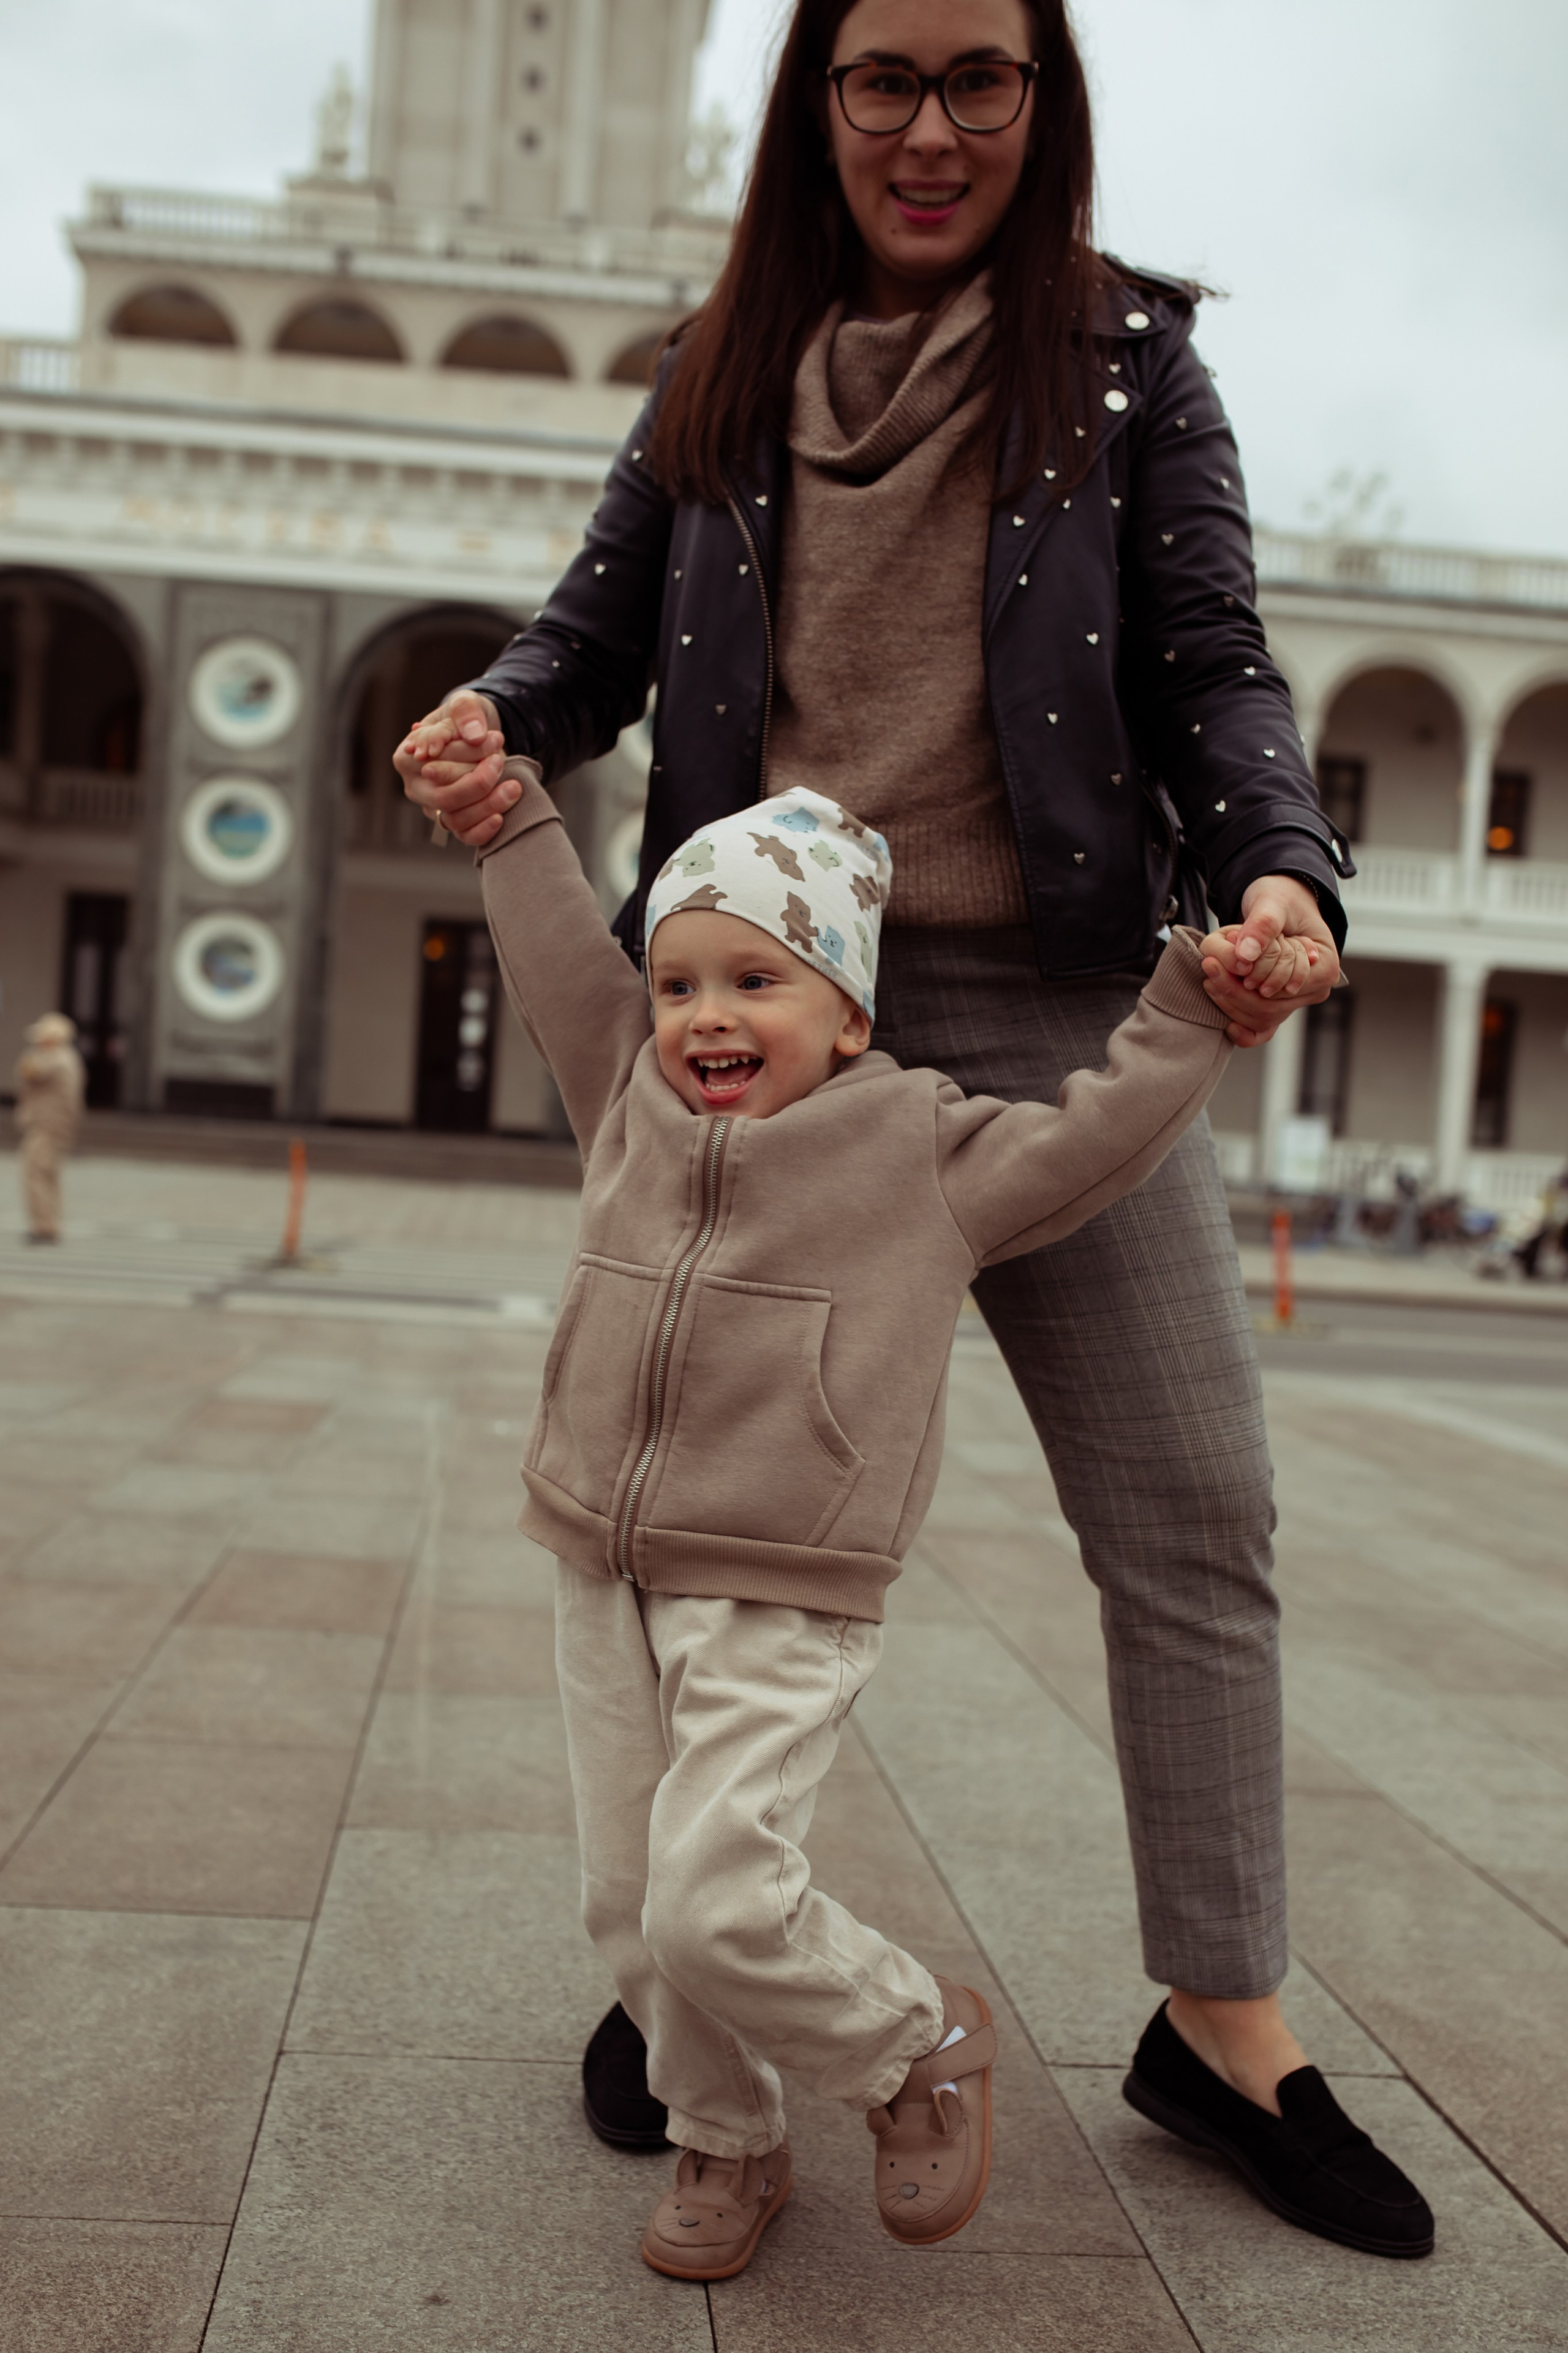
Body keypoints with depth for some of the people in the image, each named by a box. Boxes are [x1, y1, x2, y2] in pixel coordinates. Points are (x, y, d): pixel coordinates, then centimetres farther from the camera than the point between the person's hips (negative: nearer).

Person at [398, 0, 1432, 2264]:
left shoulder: (1124, 356, 7)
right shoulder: (728, 370, 13)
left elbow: (1218, 667, 2)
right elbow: (601, 626, 14)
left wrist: (1281, 870, -18)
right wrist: (497, 717, -10)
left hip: (1052, 1012, -1)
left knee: (1196, 1515, -1)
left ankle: (1226, 2017, 16)